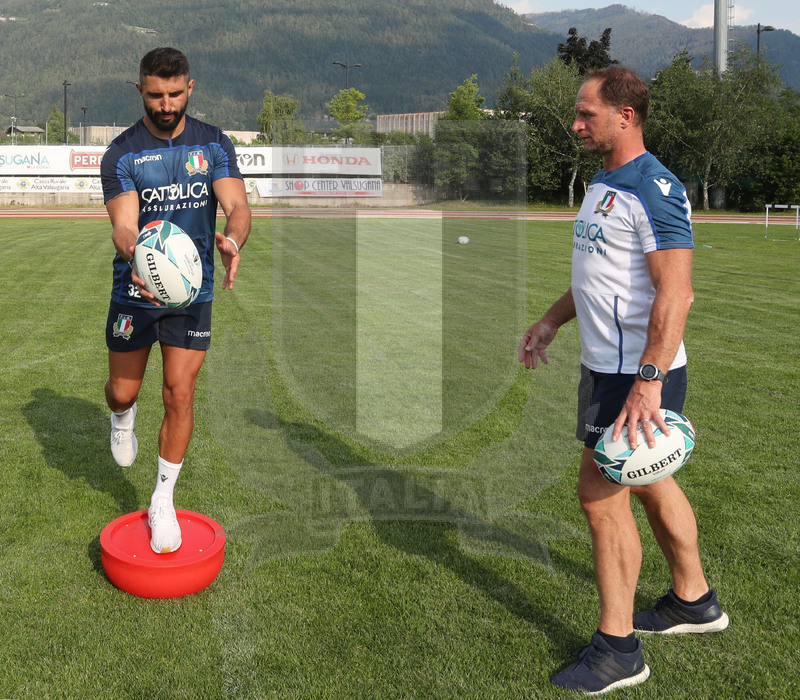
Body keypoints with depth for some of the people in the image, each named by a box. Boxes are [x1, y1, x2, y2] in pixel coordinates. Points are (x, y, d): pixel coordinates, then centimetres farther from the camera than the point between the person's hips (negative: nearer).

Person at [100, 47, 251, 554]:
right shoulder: (121, 154, -6)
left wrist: (233, 240, -39)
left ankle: (163, 502, 14)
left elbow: (237, 204, -14)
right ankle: (123, 419, 48)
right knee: (123, 392, 8)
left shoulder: (214, 144, -1)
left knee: (180, 395, -2)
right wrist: (136, 256, -43)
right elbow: (123, 224, -18)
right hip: (135, 290, 0)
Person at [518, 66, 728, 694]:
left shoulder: (654, 190, -18)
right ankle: (694, 600, 38)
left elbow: (676, 293, -26)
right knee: (650, 484, 19)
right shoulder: (602, 184, 13)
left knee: (601, 494, -5)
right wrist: (552, 322, 25)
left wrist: (648, 382, -31)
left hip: (638, 375, -10)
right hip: (607, 364, 10)